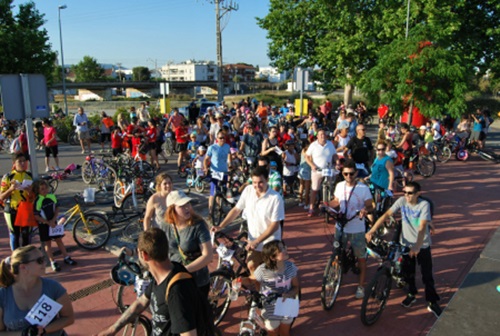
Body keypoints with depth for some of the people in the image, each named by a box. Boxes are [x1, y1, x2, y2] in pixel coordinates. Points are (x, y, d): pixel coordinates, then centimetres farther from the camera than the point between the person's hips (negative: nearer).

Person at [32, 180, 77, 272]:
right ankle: (52, 262, 14)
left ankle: (66, 257, 22)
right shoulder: (37, 201, -17)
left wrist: (53, 220, -10)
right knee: (47, 243, 6)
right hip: (43, 224, -4)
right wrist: (48, 222, -19)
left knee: (59, 240, 11)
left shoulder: (52, 196, -5)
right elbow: (36, 216, -16)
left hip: (53, 223, 4)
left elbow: (57, 209, 2)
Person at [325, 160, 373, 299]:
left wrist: (365, 210, -32)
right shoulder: (339, 186, -1)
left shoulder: (363, 188, -12)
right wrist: (326, 205, -8)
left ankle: (361, 286, 26)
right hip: (340, 227, 3)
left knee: (361, 258, 10)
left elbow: (370, 206, -9)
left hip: (357, 229, -3)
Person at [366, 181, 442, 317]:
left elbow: (422, 227, -30)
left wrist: (417, 246, -42)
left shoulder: (424, 205, -20)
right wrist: (372, 230, -25)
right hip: (406, 244, 3)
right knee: (408, 272, 15)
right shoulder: (402, 201, -10)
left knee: (427, 275, 4)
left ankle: (432, 303, 19)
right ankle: (412, 294, 38)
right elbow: (386, 214, -14)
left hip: (422, 246, -3)